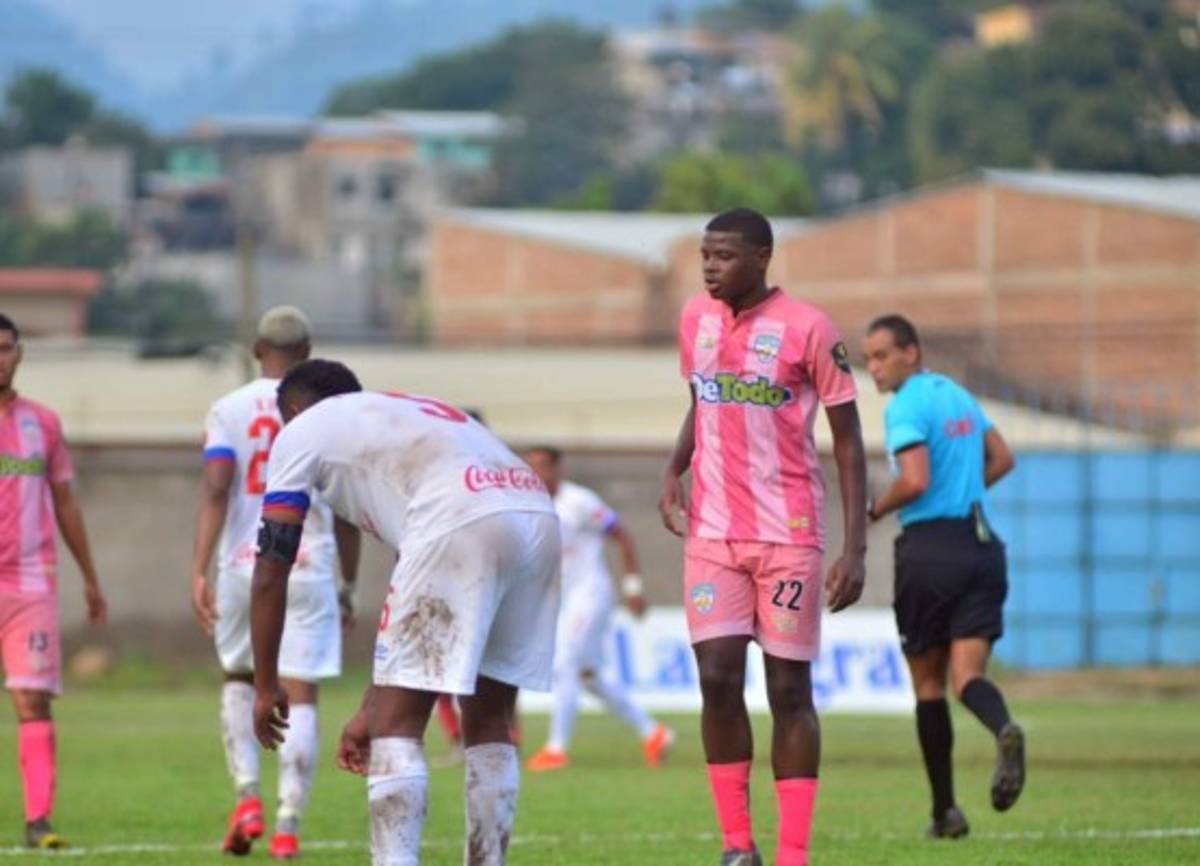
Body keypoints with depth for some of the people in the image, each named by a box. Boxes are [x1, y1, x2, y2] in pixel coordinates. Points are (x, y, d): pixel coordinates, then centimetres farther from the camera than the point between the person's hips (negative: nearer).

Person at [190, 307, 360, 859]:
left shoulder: (228, 411, 3)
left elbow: (215, 490, -9)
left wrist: (199, 572, -12)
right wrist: (350, 585, 15)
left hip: (243, 566, 1)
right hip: (309, 568, -1)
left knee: (239, 679, 20)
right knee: (300, 695, 1)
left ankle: (247, 796, 2)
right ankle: (288, 826, -7)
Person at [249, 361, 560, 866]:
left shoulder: (302, 431, 21)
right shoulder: (411, 414, 39)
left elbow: (270, 572, 17)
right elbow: (414, 612, 39)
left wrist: (266, 686, 28)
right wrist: (372, 707, 41)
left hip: (464, 524, -7)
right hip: (539, 516, 7)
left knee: (397, 725, -1)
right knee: (488, 720, 20)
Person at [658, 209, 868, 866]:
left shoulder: (807, 330, -8)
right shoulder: (696, 319, 8)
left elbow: (848, 441, -5)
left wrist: (855, 548, -10)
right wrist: (674, 470, 4)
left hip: (788, 535, -4)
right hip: (713, 532, 4)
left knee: (789, 688, -1)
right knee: (718, 677, -6)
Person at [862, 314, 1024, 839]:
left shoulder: (906, 407, -10)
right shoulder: (958, 395, 16)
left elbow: (915, 481, -20)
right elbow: (1001, 459, 24)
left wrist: (874, 511, -4)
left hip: (929, 548, -6)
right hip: (981, 547, 6)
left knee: (928, 683, 8)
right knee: (967, 675, -3)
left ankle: (945, 811, 10)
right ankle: (1004, 729, -39)